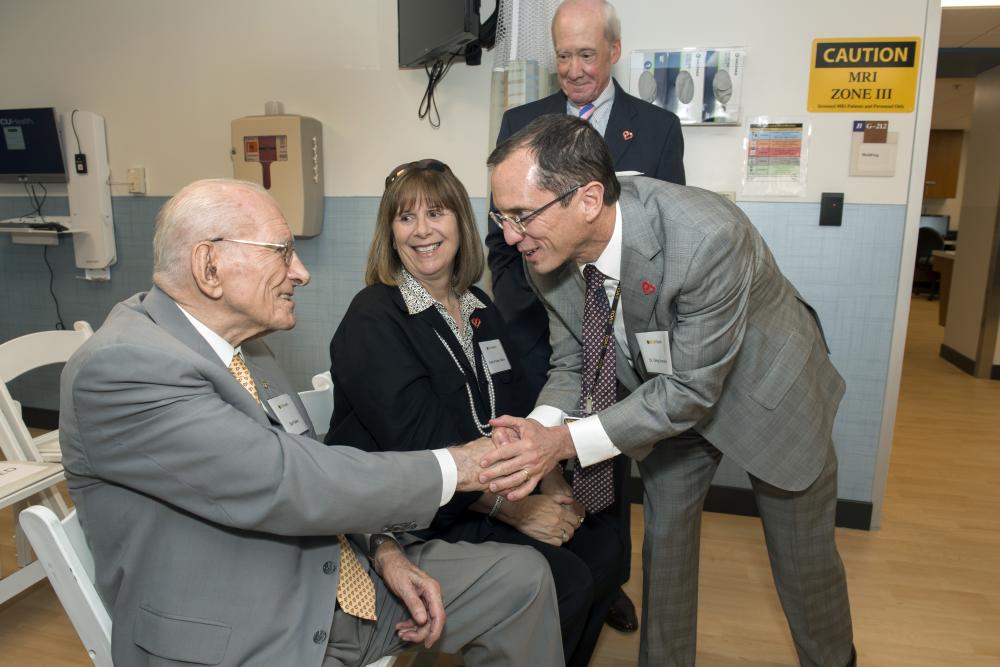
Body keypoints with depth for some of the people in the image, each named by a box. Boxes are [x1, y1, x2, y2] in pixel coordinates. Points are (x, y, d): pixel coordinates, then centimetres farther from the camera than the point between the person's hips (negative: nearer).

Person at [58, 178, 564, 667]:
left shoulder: (242, 343, 6)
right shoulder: (119, 367, -21)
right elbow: (286, 483, -28)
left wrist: (384, 549, -4)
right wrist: (452, 468, -18)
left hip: (342, 583, 8)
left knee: (522, 574, 6)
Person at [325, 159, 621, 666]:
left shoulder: (479, 307, 9)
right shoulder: (373, 320, -14)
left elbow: (516, 412, 8)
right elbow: (420, 445, -21)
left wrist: (551, 483, -7)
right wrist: (514, 509, -19)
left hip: (491, 491, 7)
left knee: (600, 544, -3)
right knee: (564, 581, -17)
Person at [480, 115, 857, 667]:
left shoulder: (707, 237, -40)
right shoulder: (549, 254, -21)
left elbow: (693, 388, -32)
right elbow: (572, 365, -9)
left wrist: (567, 442, -38)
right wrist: (540, 428, -30)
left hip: (766, 390, -4)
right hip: (667, 395, 4)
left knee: (802, 558, 13)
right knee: (664, 540, 15)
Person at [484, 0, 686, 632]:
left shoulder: (658, 127, 1)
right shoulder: (520, 122, 5)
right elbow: (502, 230, 6)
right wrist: (511, 309, 0)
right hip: (535, 328, 1)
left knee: (610, 458, 14)